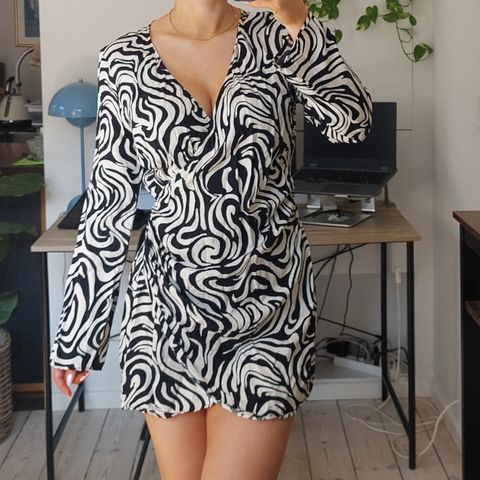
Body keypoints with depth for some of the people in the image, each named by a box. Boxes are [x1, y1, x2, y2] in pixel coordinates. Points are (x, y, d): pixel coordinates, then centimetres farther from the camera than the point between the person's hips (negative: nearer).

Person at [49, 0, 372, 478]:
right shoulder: (124, 59, 1)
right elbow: (110, 200, 4)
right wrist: (77, 327, 4)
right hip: (167, 300, 1)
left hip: (268, 299, 0)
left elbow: (353, 122, -10)